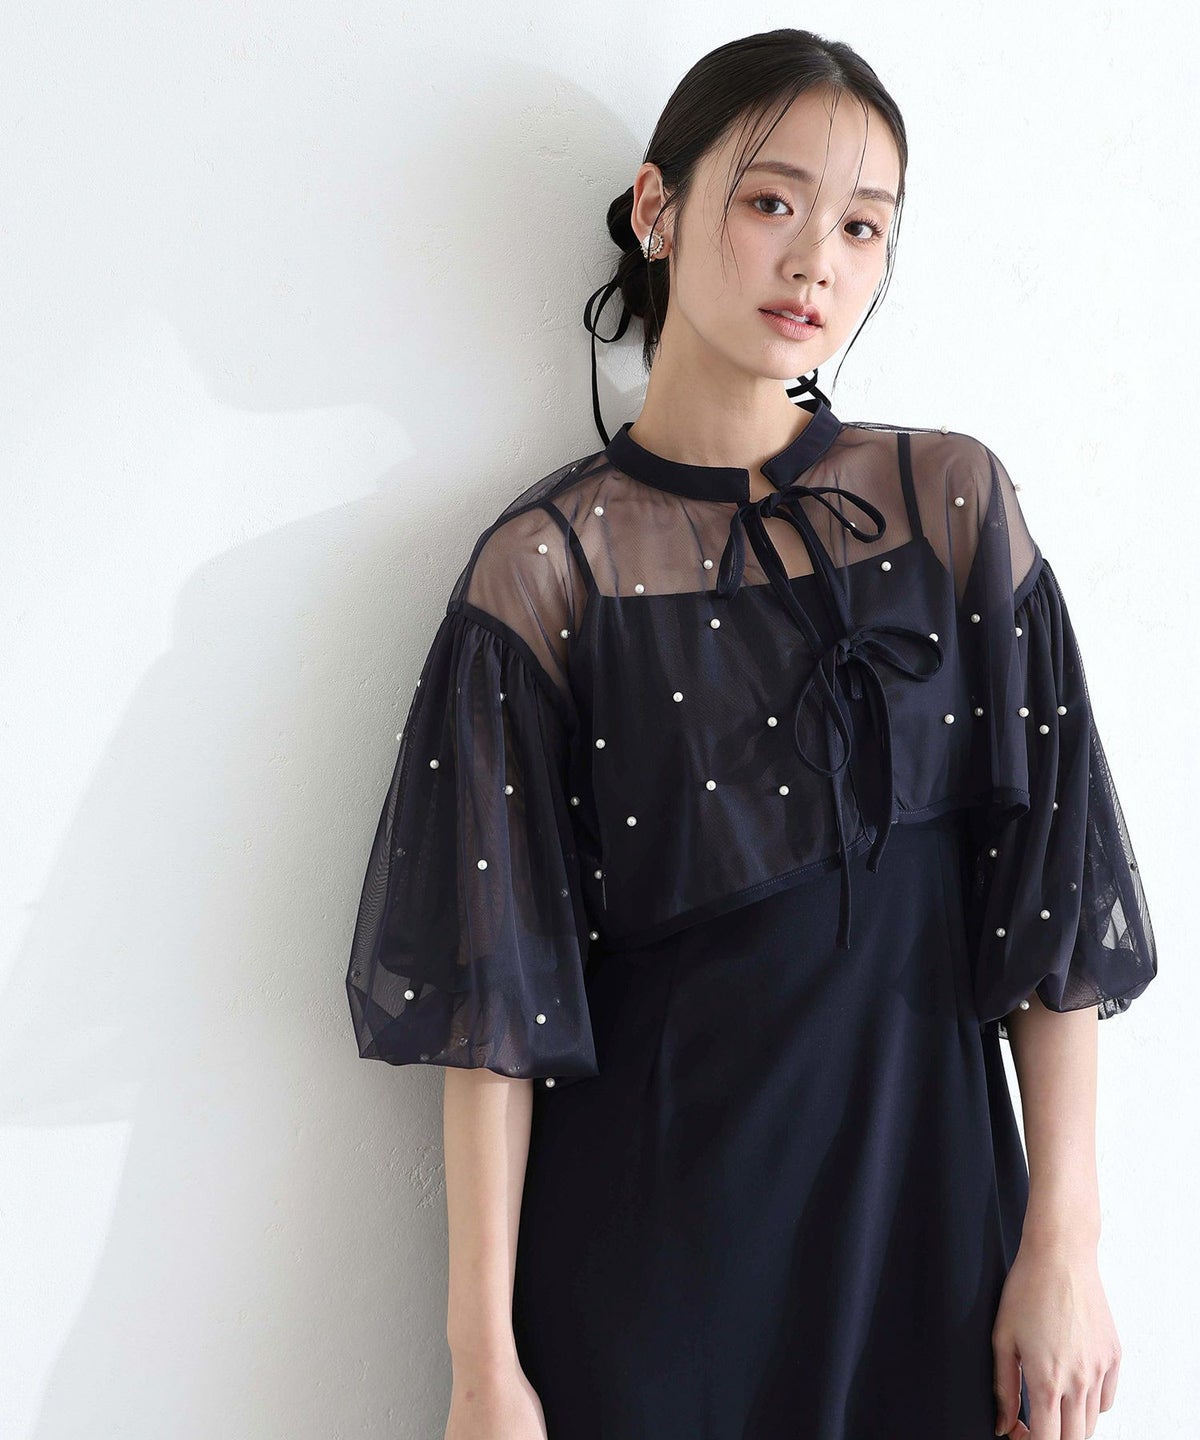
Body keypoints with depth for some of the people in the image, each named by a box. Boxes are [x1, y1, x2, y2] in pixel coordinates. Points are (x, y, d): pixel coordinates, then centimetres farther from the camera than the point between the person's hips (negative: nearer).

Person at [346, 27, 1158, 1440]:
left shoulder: (955, 502, -1)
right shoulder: (550, 563, -7)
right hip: (647, 1205, -2)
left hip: (927, 1171, 2)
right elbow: (493, 984, -9)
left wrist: (1063, 1240, -5)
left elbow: (1052, 889, -2)